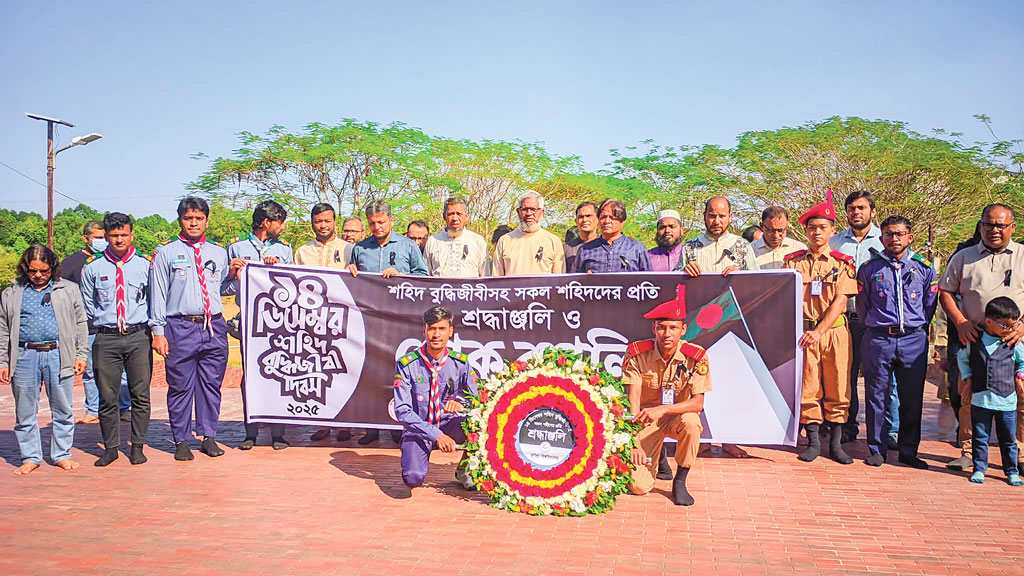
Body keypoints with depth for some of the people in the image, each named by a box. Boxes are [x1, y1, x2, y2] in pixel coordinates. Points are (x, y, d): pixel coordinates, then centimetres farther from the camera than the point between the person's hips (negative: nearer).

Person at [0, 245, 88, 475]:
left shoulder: (69, 289, 9)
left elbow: (81, 324, 10)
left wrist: (81, 355, 4)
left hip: (59, 355, -1)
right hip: (25, 357, 1)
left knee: (62, 409, 5)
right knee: (25, 411, 6)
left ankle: (62, 454, 17)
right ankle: (30, 457, 18)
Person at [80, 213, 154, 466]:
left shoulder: (144, 265, 5)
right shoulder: (93, 268, 7)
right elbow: (87, 306, 16)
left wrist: (154, 330, 6)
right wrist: (102, 321, 11)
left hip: (139, 336, 0)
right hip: (106, 338, 1)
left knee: (140, 394, 1)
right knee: (107, 396, 3)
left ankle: (138, 446, 12)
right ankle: (110, 447, 15)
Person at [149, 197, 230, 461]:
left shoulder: (219, 253, 17)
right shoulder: (166, 253, 7)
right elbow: (158, 293, 4)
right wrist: (158, 331, -3)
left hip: (214, 327, 3)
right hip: (180, 328, -3)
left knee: (211, 384, 6)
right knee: (180, 386, 1)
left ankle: (208, 436, 17)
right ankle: (181, 440, 11)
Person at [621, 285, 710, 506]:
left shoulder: (696, 357, -17)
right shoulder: (636, 353, -16)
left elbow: (698, 403, -21)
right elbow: (633, 401, -18)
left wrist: (662, 409, -37)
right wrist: (634, 443, -28)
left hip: (679, 414, 0)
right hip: (646, 420, 0)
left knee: (690, 422, -38)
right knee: (638, 486, -16)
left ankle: (680, 481, -12)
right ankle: (654, 456, 22)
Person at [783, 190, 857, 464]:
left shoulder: (842, 262, 4)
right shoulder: (793, 261, 7)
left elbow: (841, 299, -4)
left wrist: (819, 331, -15)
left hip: (835, 331, 0)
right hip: (804, 332, 0)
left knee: (837, 389, 3)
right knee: (808, 389, 2)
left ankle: (835, 444, 13)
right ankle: (813, 441, 13)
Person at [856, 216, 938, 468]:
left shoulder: (924, 267, 7)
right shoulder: (869, 268, 4)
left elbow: (930, 305, 13)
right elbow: (862, 305, 10)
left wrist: (918, 329, 13)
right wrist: (875, 329, 11)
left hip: (914, 340, 1)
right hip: (878, 340, -1)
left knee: (912, 398, 5)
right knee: (877, 397, 2)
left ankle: (908, 450, 16)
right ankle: (876, 449, 12)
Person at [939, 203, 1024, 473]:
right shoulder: (963, 258, 14)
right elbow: (945, 292, 13)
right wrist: (960, 322, -2)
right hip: (975, 339, 1)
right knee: (969, 397, 2)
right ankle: (968, 451, 12)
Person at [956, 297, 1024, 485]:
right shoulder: (974, 341, -2)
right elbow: (961, 357, 16)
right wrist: (967, 377, 8)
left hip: (1007, 401, 0)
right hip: (980, 399, 0)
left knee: (1009, 439, 9)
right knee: (980, 437, 7)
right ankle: (979, 469, 19)